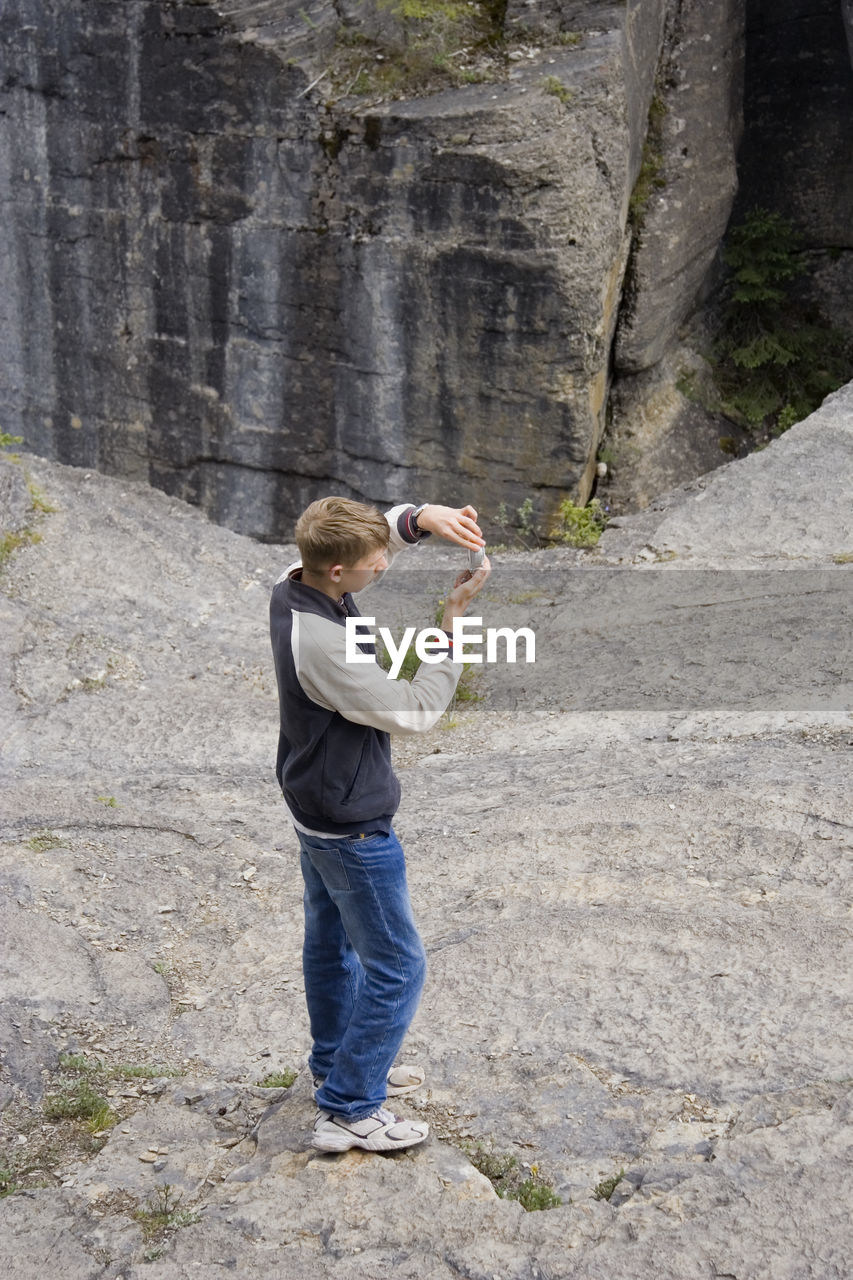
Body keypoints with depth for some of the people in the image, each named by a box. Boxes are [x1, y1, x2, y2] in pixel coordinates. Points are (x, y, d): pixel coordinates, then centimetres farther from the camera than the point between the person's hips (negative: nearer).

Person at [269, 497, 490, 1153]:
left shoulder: (294, 588, -8)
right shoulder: (323, 645, -35)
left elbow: (379, 531, 7)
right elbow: (417, 710, -24)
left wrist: (421, 517, -14)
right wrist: (454, 618, -22)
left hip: (315, 812, 10)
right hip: (354, 831, -10)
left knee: (330, 944, 25)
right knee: (396, 967, 5)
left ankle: (337, 1067, 44)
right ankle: (349, 1110, 15)